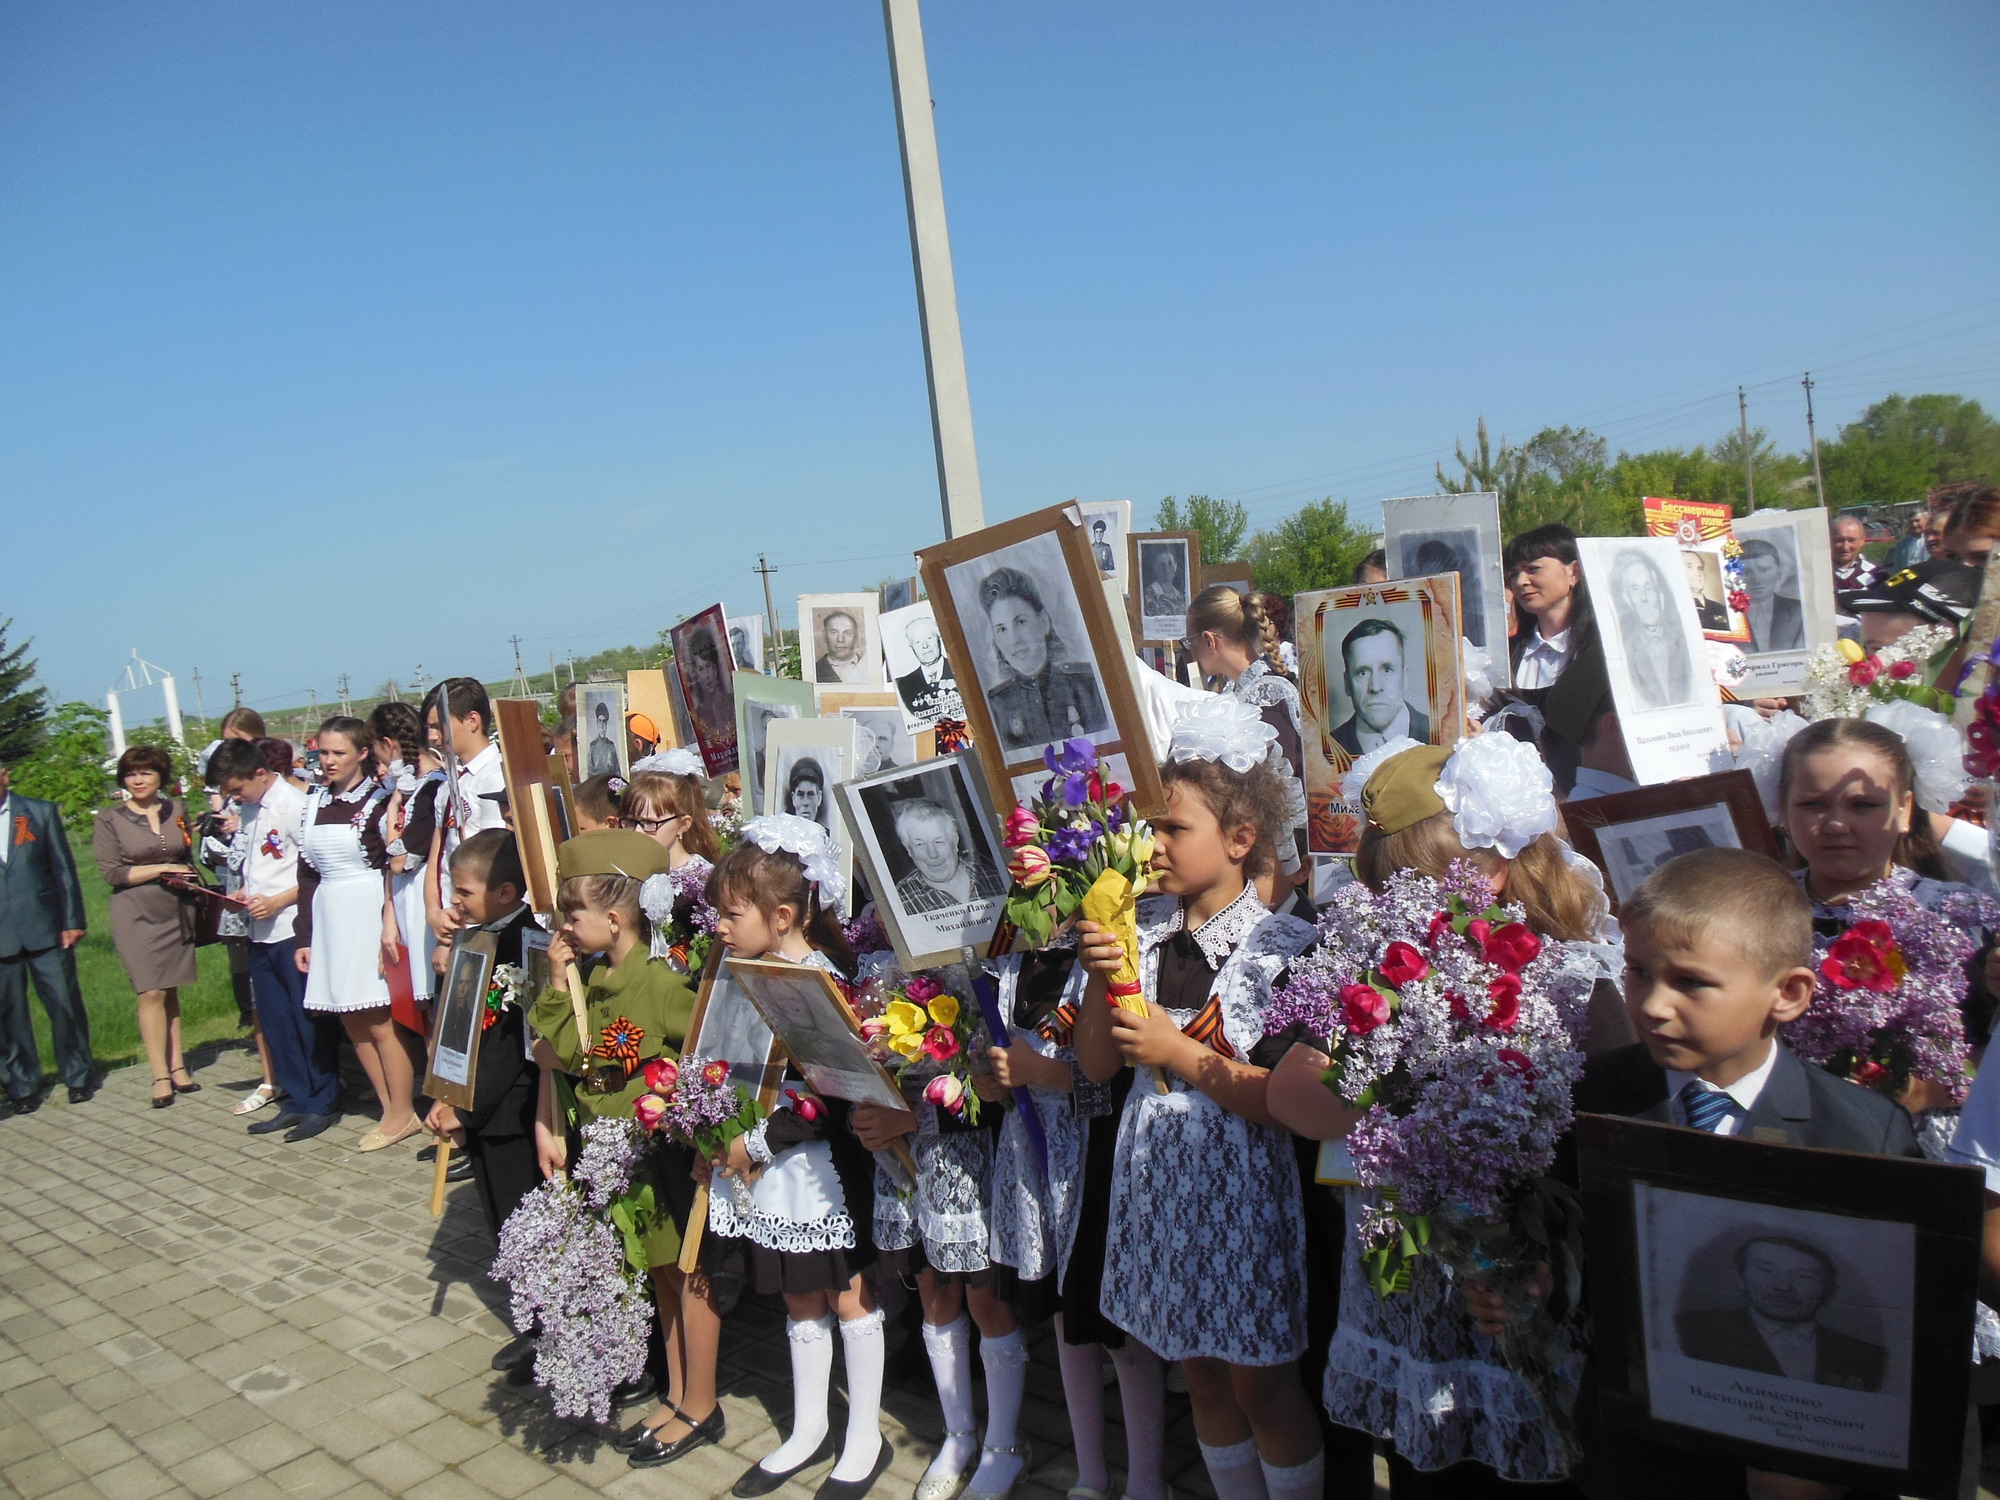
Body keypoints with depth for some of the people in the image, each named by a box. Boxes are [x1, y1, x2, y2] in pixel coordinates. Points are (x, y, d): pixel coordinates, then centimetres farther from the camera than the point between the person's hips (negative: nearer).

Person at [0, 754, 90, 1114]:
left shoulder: (41, 812, 5)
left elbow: (64, 869, 5)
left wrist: (73, 920, -1)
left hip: (45, 929, 0)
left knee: (65, 1004, 5)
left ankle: (78, 1076, 19)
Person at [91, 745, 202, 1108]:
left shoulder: (176, 810, 8)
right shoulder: (109, 819, -2)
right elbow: (111, 872, -7)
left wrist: (187, 877, -1)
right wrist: (161, 869, -11)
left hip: (176, 912, 3)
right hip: (137, 915, -3)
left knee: (170, 991, 7)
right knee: (151, 993, -5)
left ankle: (177, 1067, 13)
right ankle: (161, 1076, 0)